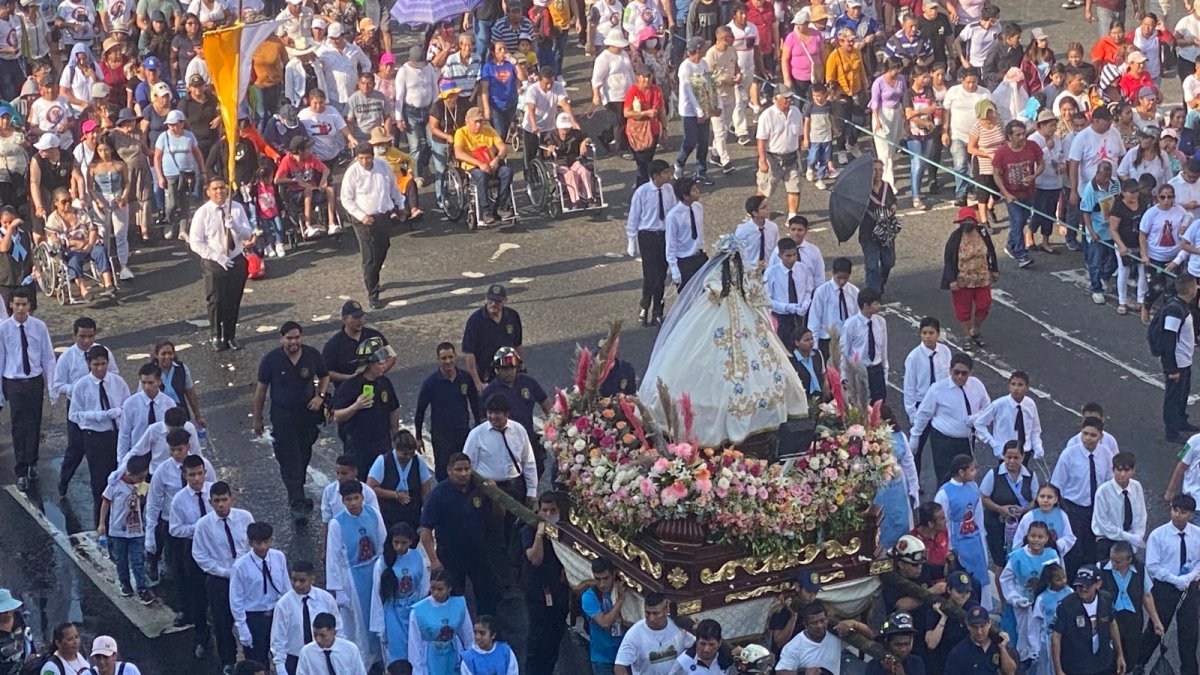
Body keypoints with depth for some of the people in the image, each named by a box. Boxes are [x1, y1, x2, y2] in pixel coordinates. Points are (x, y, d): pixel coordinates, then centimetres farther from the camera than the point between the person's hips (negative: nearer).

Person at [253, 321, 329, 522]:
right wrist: (257, 419, 2)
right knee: (289, 460, -7)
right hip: (282, 415, -3)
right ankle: (297, 504, -5)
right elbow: (261, 390, -3)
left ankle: (297, 496, 34)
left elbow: (324, 376, 11)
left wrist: (320, 396, -8)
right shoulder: (271, 359, -12)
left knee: (304, 457, 15)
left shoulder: (312, 355, -6)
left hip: (308, 413, 3)